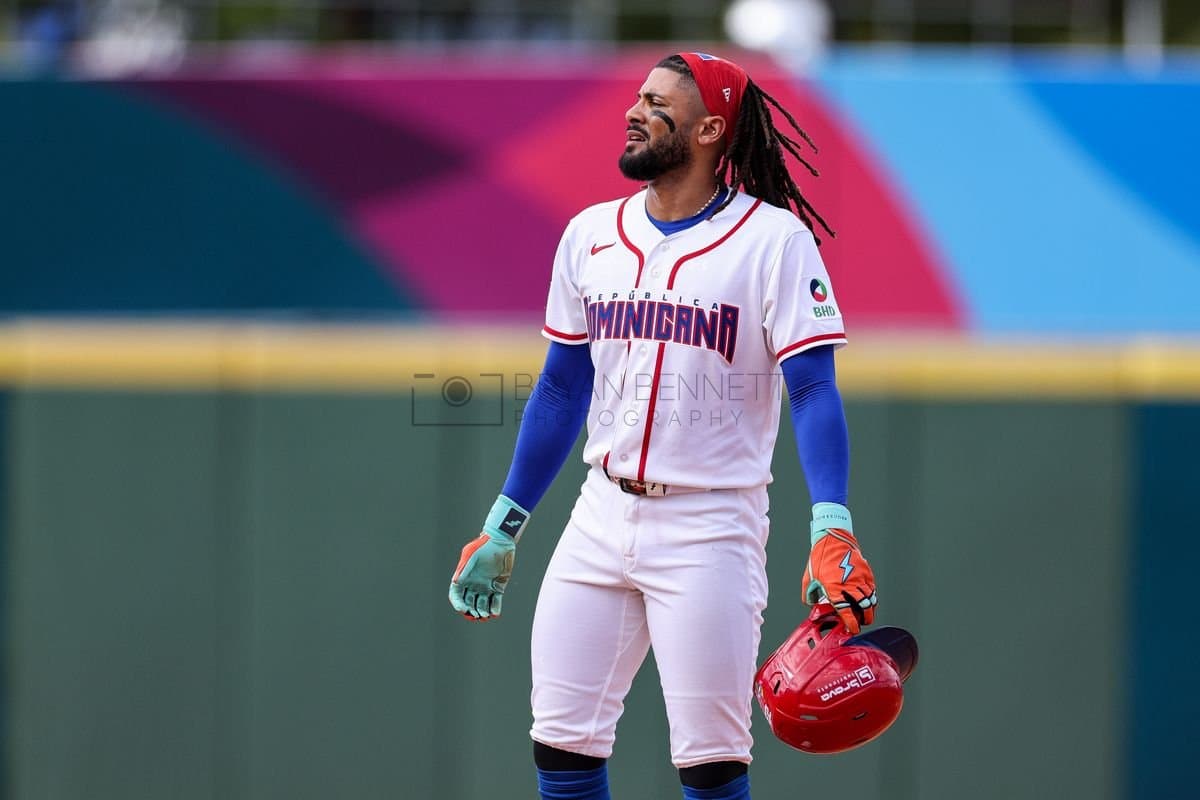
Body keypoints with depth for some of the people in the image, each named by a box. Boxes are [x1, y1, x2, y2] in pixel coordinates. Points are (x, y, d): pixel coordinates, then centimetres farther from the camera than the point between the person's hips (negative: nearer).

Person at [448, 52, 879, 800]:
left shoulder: (774, 241, -8)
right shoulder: (591, 235, 9)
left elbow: (814, 392, -13)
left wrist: (832, 529, -26)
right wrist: (501, 530, 17)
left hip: (710, 529, -5)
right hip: (601, 519, 6)